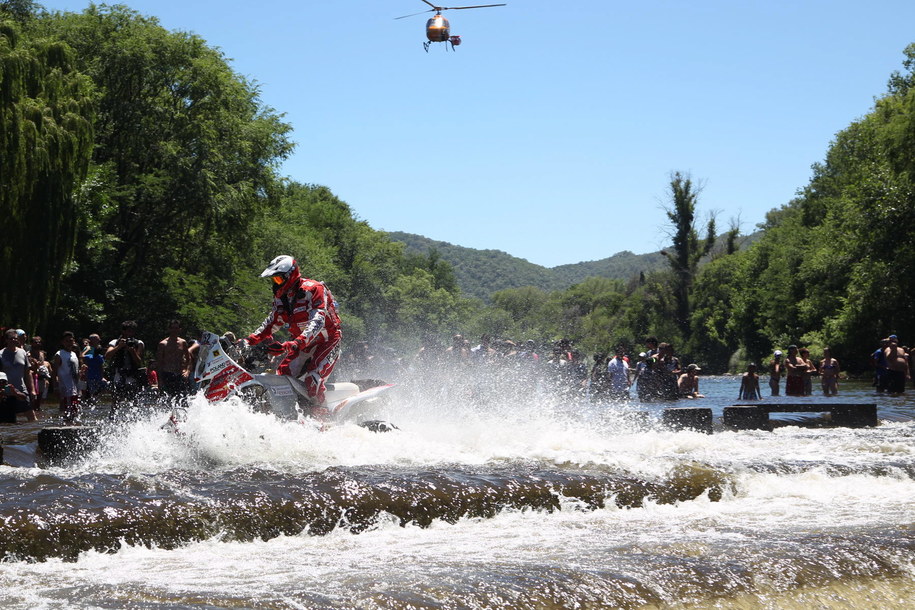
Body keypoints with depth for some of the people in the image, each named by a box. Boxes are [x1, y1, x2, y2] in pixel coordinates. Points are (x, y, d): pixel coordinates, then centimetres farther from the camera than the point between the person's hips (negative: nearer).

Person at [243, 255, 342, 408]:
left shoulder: (313, 289, -19)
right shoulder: (281, 297, 6)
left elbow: (317, 322, -31)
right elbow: (273, 321, 19)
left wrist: (295, 344, -44)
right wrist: (250, 340, 4)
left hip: (326, 342, -8)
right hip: (301, 344, 8)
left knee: (312, 381, -27)